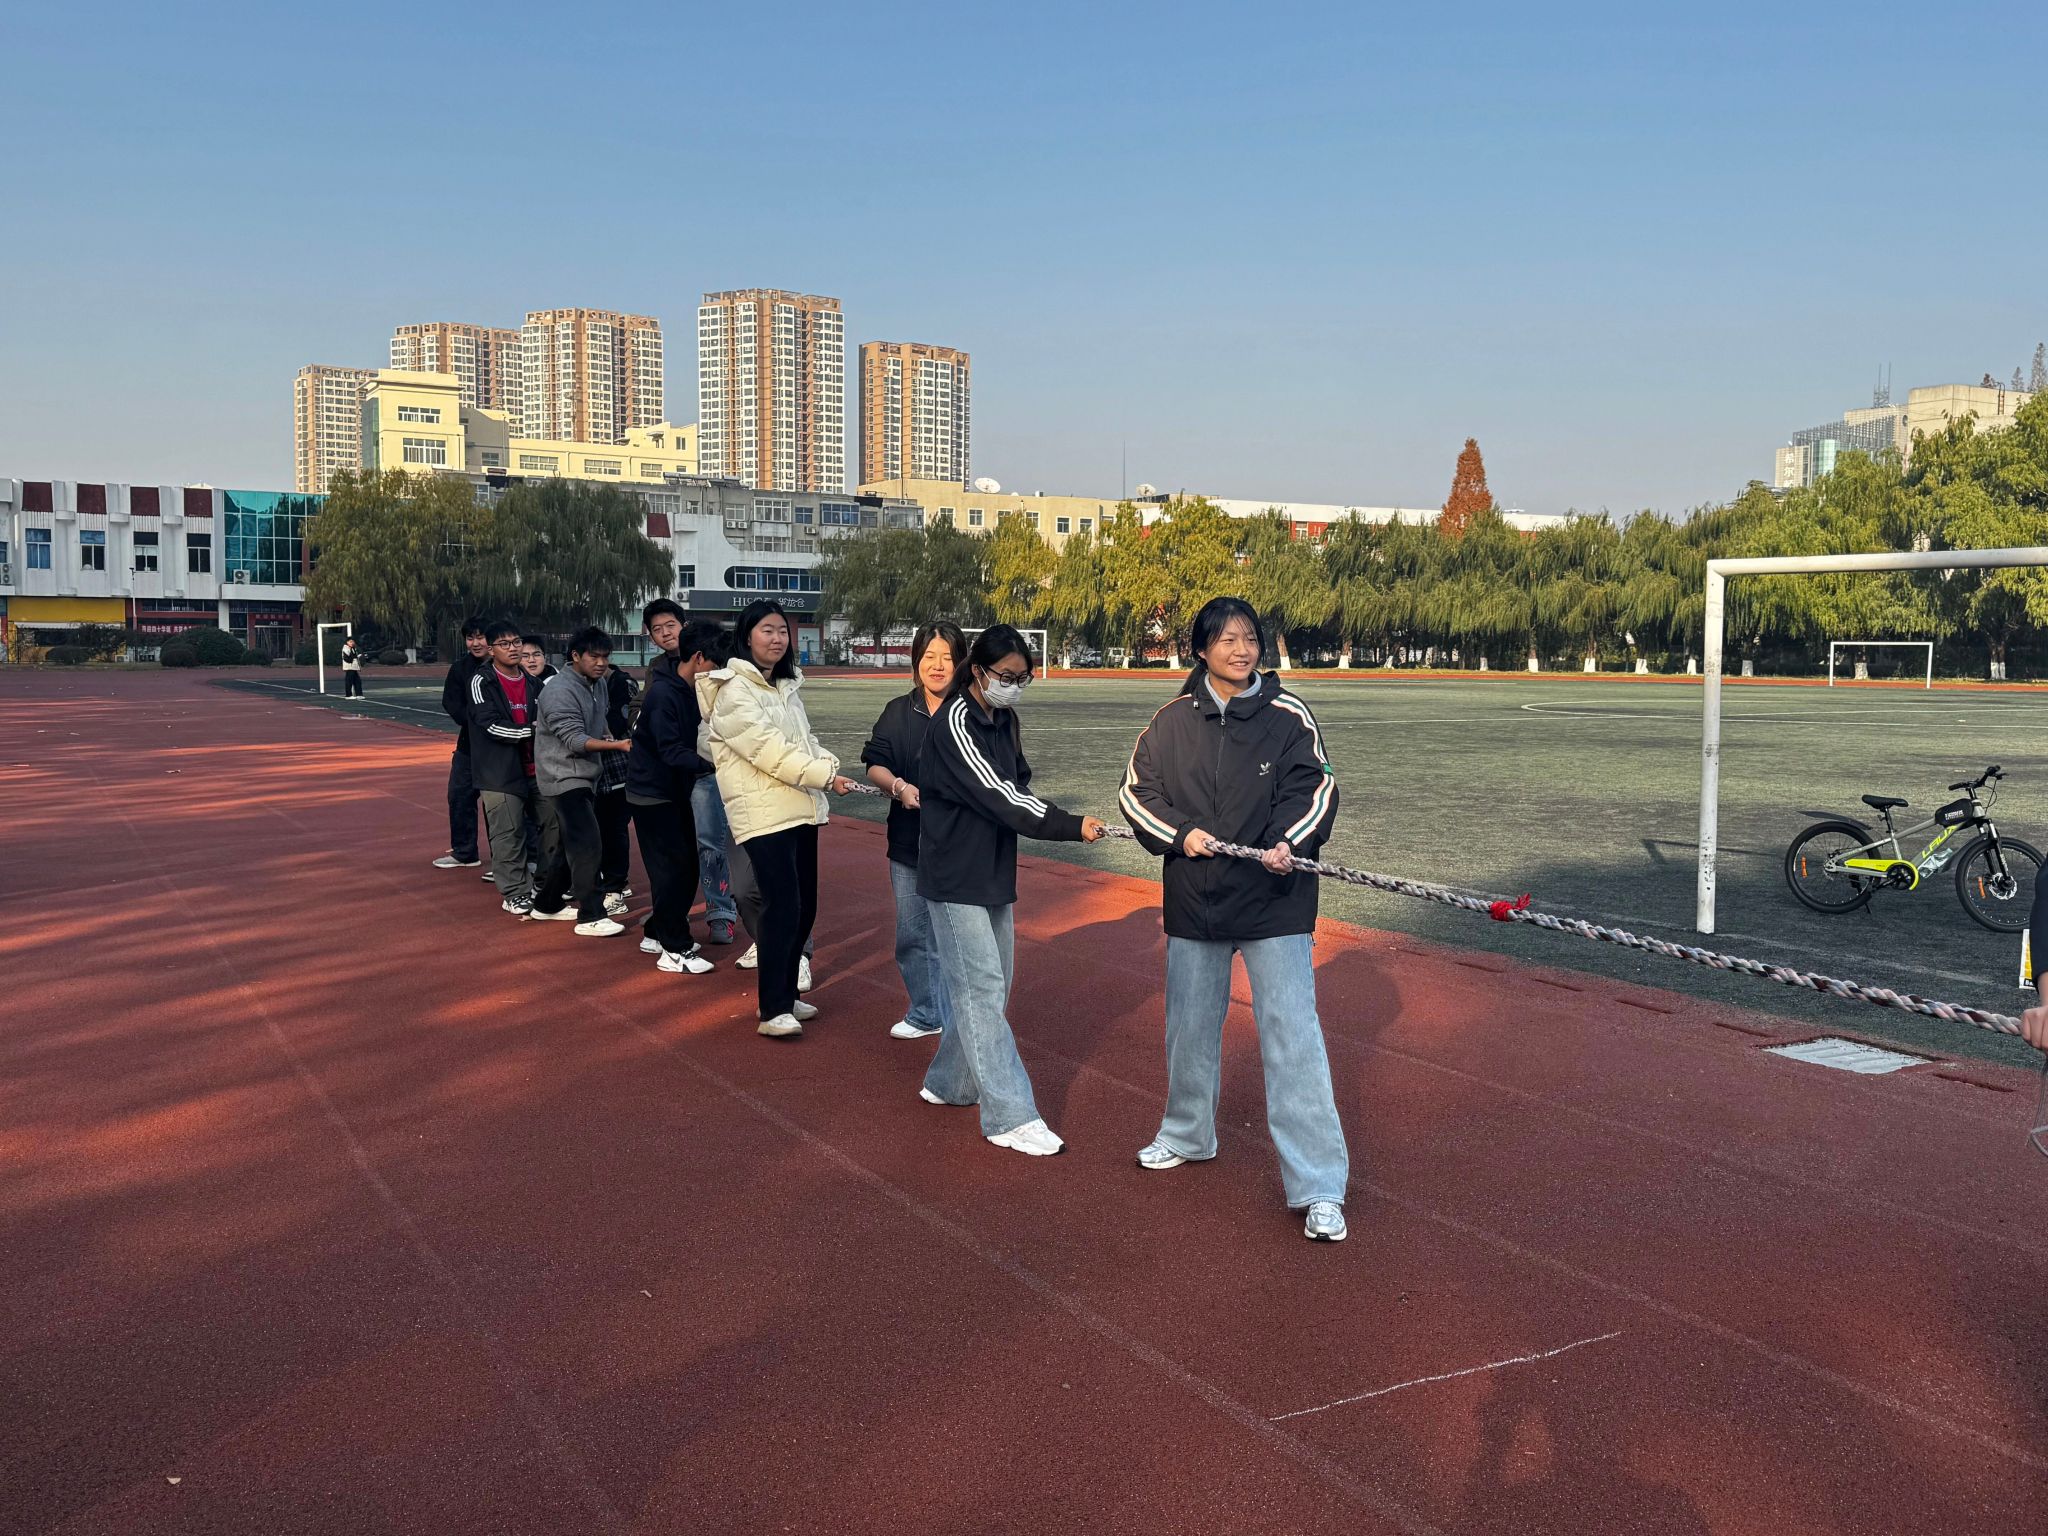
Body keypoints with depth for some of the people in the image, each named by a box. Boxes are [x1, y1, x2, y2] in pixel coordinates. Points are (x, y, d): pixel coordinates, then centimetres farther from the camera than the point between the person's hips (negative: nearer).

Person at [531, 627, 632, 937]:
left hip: (586, 775, 9)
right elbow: (574, 740, -23)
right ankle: (590, 916, -12)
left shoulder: (597, 684, 8)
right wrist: (617, 745, -32)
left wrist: (611, 739, 0)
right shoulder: (560, 690, -18)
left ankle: (548, 904, 27)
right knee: (586, 844, -15)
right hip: (565, 776, -9)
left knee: (565, 844, 14)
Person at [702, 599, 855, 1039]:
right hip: (764, 813, -8)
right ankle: (774, 1011, -5)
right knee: (782, 908, -12)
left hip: (801, 810, 9)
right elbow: (768, 749, -18)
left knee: (805, 908, 11)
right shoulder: (734, 691, -10)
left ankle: (787, 994, 24)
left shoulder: (786, 686, 17)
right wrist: (825, 777, -17)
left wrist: (828, 764, -4)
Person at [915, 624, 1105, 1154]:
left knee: (992, 985, 14)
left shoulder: (1004, 720, 9)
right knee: (981, 989, -7)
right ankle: (1010, 1116, -5)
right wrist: (1072, 827, -22)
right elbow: (999, 797, -22)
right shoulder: (954, 724, -17)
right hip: (956, 876, -8)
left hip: (994, 873, 8)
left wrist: (1055, 819, -9)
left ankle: (949, 1082, 30)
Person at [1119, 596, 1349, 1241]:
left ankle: (1319, 1187, -3)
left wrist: (1289, 841, -24)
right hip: (1193, 898, 3)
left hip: (1275, 899, -3)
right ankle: (1187, 1134, 44)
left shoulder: (1288, 716, -5)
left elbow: (1314, 786, -6)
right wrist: (1180, 832, -12)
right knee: (1189, 1024, 19)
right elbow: (1137, 790, 4)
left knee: (1293, 1034, -8)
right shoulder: (1174, 721, 1)